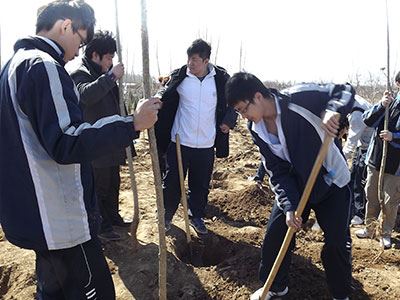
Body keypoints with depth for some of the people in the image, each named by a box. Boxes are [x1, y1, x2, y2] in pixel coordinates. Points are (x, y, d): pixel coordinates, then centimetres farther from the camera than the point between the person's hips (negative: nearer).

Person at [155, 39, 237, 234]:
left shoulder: (221, 78, -5)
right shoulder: (179, 77, -6)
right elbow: (164, 102, 5)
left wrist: (229, 121, -3)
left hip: (206, 145, 1)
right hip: (179, 142, -1)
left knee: (201, 184, 13)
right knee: (172, 182, 9)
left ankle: (196, 216, 34)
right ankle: (167, 215, 31)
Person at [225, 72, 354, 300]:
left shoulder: (300, 98, -25)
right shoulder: (257, 129, -9)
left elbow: (344, 91, -19)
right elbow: (277, 172, -9)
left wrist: (332, 111, -41)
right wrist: (289, 206, -21)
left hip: (332, 182, -4)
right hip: (295, 185, 4)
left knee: (338, 243, 2)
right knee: (275, 234, 4)